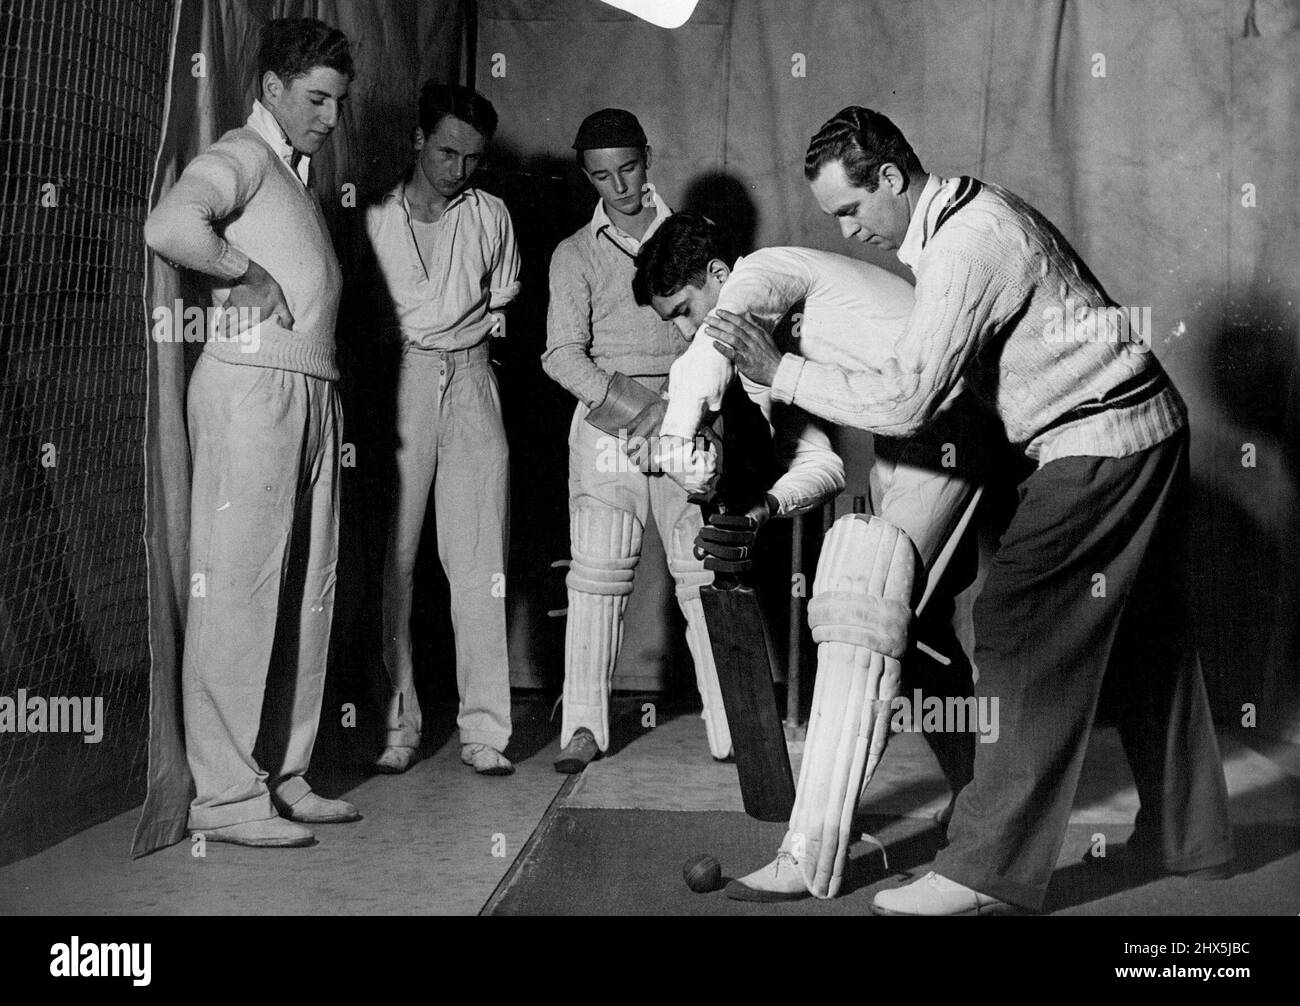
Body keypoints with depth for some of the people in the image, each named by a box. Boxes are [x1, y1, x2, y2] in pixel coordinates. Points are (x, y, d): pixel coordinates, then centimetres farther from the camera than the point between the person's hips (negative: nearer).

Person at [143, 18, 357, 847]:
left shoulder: (299, 174, 24)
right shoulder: (242, 156, -4)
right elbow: (170, 227, -25)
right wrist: (246, 273, -12)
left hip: (313, 392, 9)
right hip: (252, 384, -9)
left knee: (309, 591, 9)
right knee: (238, 587, -7)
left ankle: (285, 775, 17)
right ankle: (227, 796, -3)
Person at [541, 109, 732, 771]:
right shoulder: (575, 253, 11)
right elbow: (564, 355, 0)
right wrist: (635, 406, -13)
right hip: (607, 418, 0)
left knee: (703, 572, -2)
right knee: (597, 574, -4)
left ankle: (732, 726, 1)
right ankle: (584, 727, 3)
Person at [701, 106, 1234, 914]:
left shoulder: (965, 246, -22)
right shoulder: (970, 209, 9)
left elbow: (903, 402, -24)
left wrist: (780, 371, -18)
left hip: (1099, 446, -10)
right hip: (1144, 425, 10)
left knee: (1024, 630, -10)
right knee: (1142, 635, 17)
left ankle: (994, 869, -6)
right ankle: (1190, 836, 30)